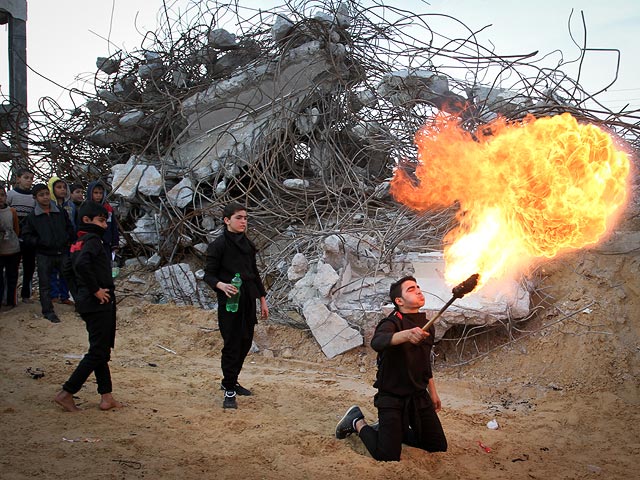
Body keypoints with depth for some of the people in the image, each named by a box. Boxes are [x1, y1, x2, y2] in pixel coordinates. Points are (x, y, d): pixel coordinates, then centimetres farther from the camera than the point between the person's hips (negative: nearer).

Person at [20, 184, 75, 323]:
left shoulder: (61, 213, 6)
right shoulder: (32, 217, -1)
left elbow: (70, 228, 18)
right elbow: (26, 236, 0)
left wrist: (68, 240, 3)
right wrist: (40, 242, -13)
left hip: (63, 253, 2)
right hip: (44, 255, -2)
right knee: (45, 284, 4)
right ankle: (48, 311, 13)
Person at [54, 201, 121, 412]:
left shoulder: (79, 242, 14)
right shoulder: (92, 240, -15)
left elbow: (75, 268, 21)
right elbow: (82, 264, -33)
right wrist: (96, 289, -23)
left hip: (89, 304, 10)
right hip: (99, 305, -10)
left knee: (101, 351, 13)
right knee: (97, 353, -2)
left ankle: (106, 397, 18)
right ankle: (66, 393, 1)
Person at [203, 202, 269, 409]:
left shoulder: (248, 244, 12)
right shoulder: (218, 245, -8)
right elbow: (209, 275, -8)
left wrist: (262, 299, 18)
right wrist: (221, 285, -29)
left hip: (248, 301, 7)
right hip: (229, 301, -7)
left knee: (245, 342, 11)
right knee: (232, 344, -5)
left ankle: (230, 381, 29)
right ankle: (229, 390, 6)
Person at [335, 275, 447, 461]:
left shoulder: (427, 326, 7)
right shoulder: (392, 323, -18)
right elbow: (377, 342, -42)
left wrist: (433, 392, 24)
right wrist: (407, 334, -60)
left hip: (419, 396, 7)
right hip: (392, 398, -7)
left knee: (439, 446, 10)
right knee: (388, 456, -14)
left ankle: (391, 429, 28)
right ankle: (357, 421, 13)